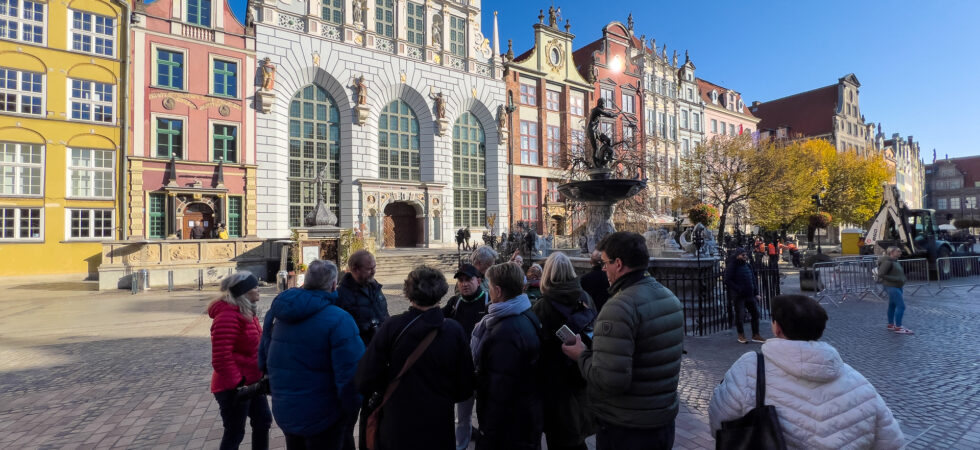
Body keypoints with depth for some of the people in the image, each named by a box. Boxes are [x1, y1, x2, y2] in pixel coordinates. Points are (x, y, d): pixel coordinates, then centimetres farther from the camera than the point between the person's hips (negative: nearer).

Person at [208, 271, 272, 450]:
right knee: (234, 434, 7)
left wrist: (262, 372, 18)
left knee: (263, 420, 19)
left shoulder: (246, 312, 9)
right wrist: (237, 384, -25)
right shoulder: (227, 316, -23)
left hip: (252, 382, 9)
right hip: (234, 387, -9)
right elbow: (221, 357, -27)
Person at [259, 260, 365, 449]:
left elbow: (264, 358, 10)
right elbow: (350, 375, -28)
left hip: (284, 412, 7)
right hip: (321, 418, -6)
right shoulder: (338, 320, -24)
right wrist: (351, 411, -10)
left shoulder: (278, 312, -1)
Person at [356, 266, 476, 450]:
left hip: (395, 428, 0)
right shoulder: (455, 331, -14)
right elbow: (465, 389, -7)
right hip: (438, 429, 1)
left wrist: (391, 389, 6)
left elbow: (365, 381, -14)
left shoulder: (392, 327, -18)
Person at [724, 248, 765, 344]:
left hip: (750, 294, 6)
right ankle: (741, 335, 18)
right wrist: (738, 289, -21)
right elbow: (727, 281, -13)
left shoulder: (748, 266, 12)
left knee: (755, 313, 6)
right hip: (738, 296, -6)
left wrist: (756, 293, 9)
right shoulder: (732, 266, -8)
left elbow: (753, 280, 17)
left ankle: (755, 335, 19)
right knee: (740, 315, 1)